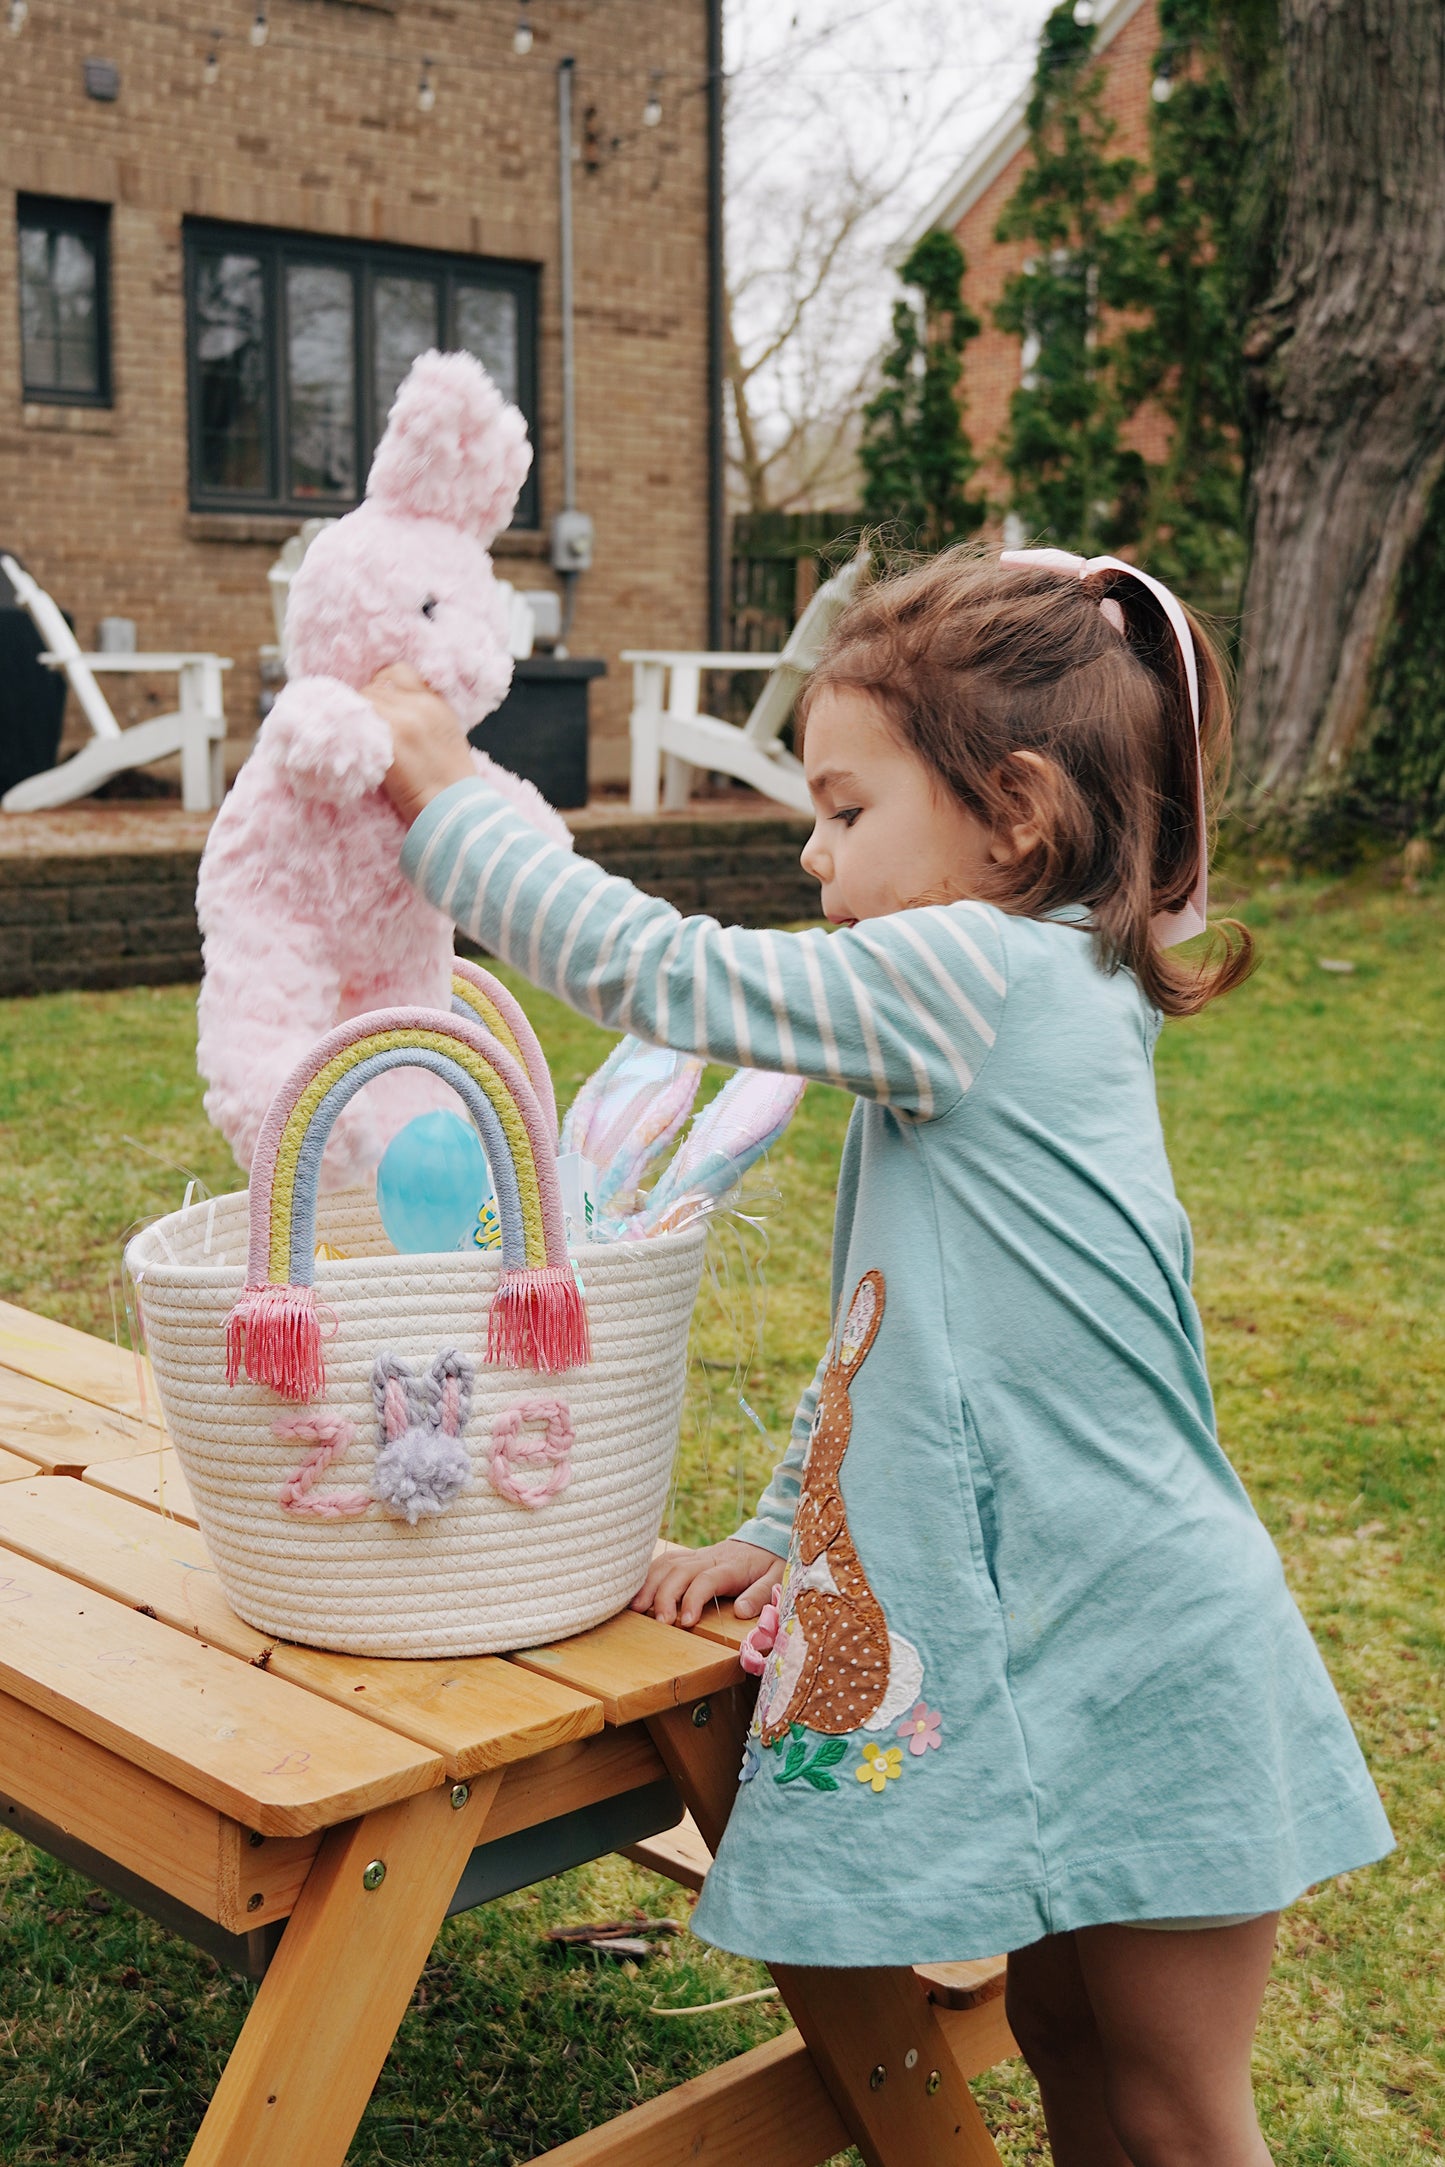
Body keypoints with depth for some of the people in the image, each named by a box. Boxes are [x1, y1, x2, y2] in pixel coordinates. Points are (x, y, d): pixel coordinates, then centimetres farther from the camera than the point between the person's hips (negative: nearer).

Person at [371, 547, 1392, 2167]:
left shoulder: (981, 972, -17)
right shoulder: (1023, 1001, 12)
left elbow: (666, 976, -19)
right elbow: (882, 1336, 17)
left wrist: (445, 800, -8)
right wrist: (778, 1536, 13)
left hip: (1142, 1656, -9)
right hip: (1041, 1651, 9)